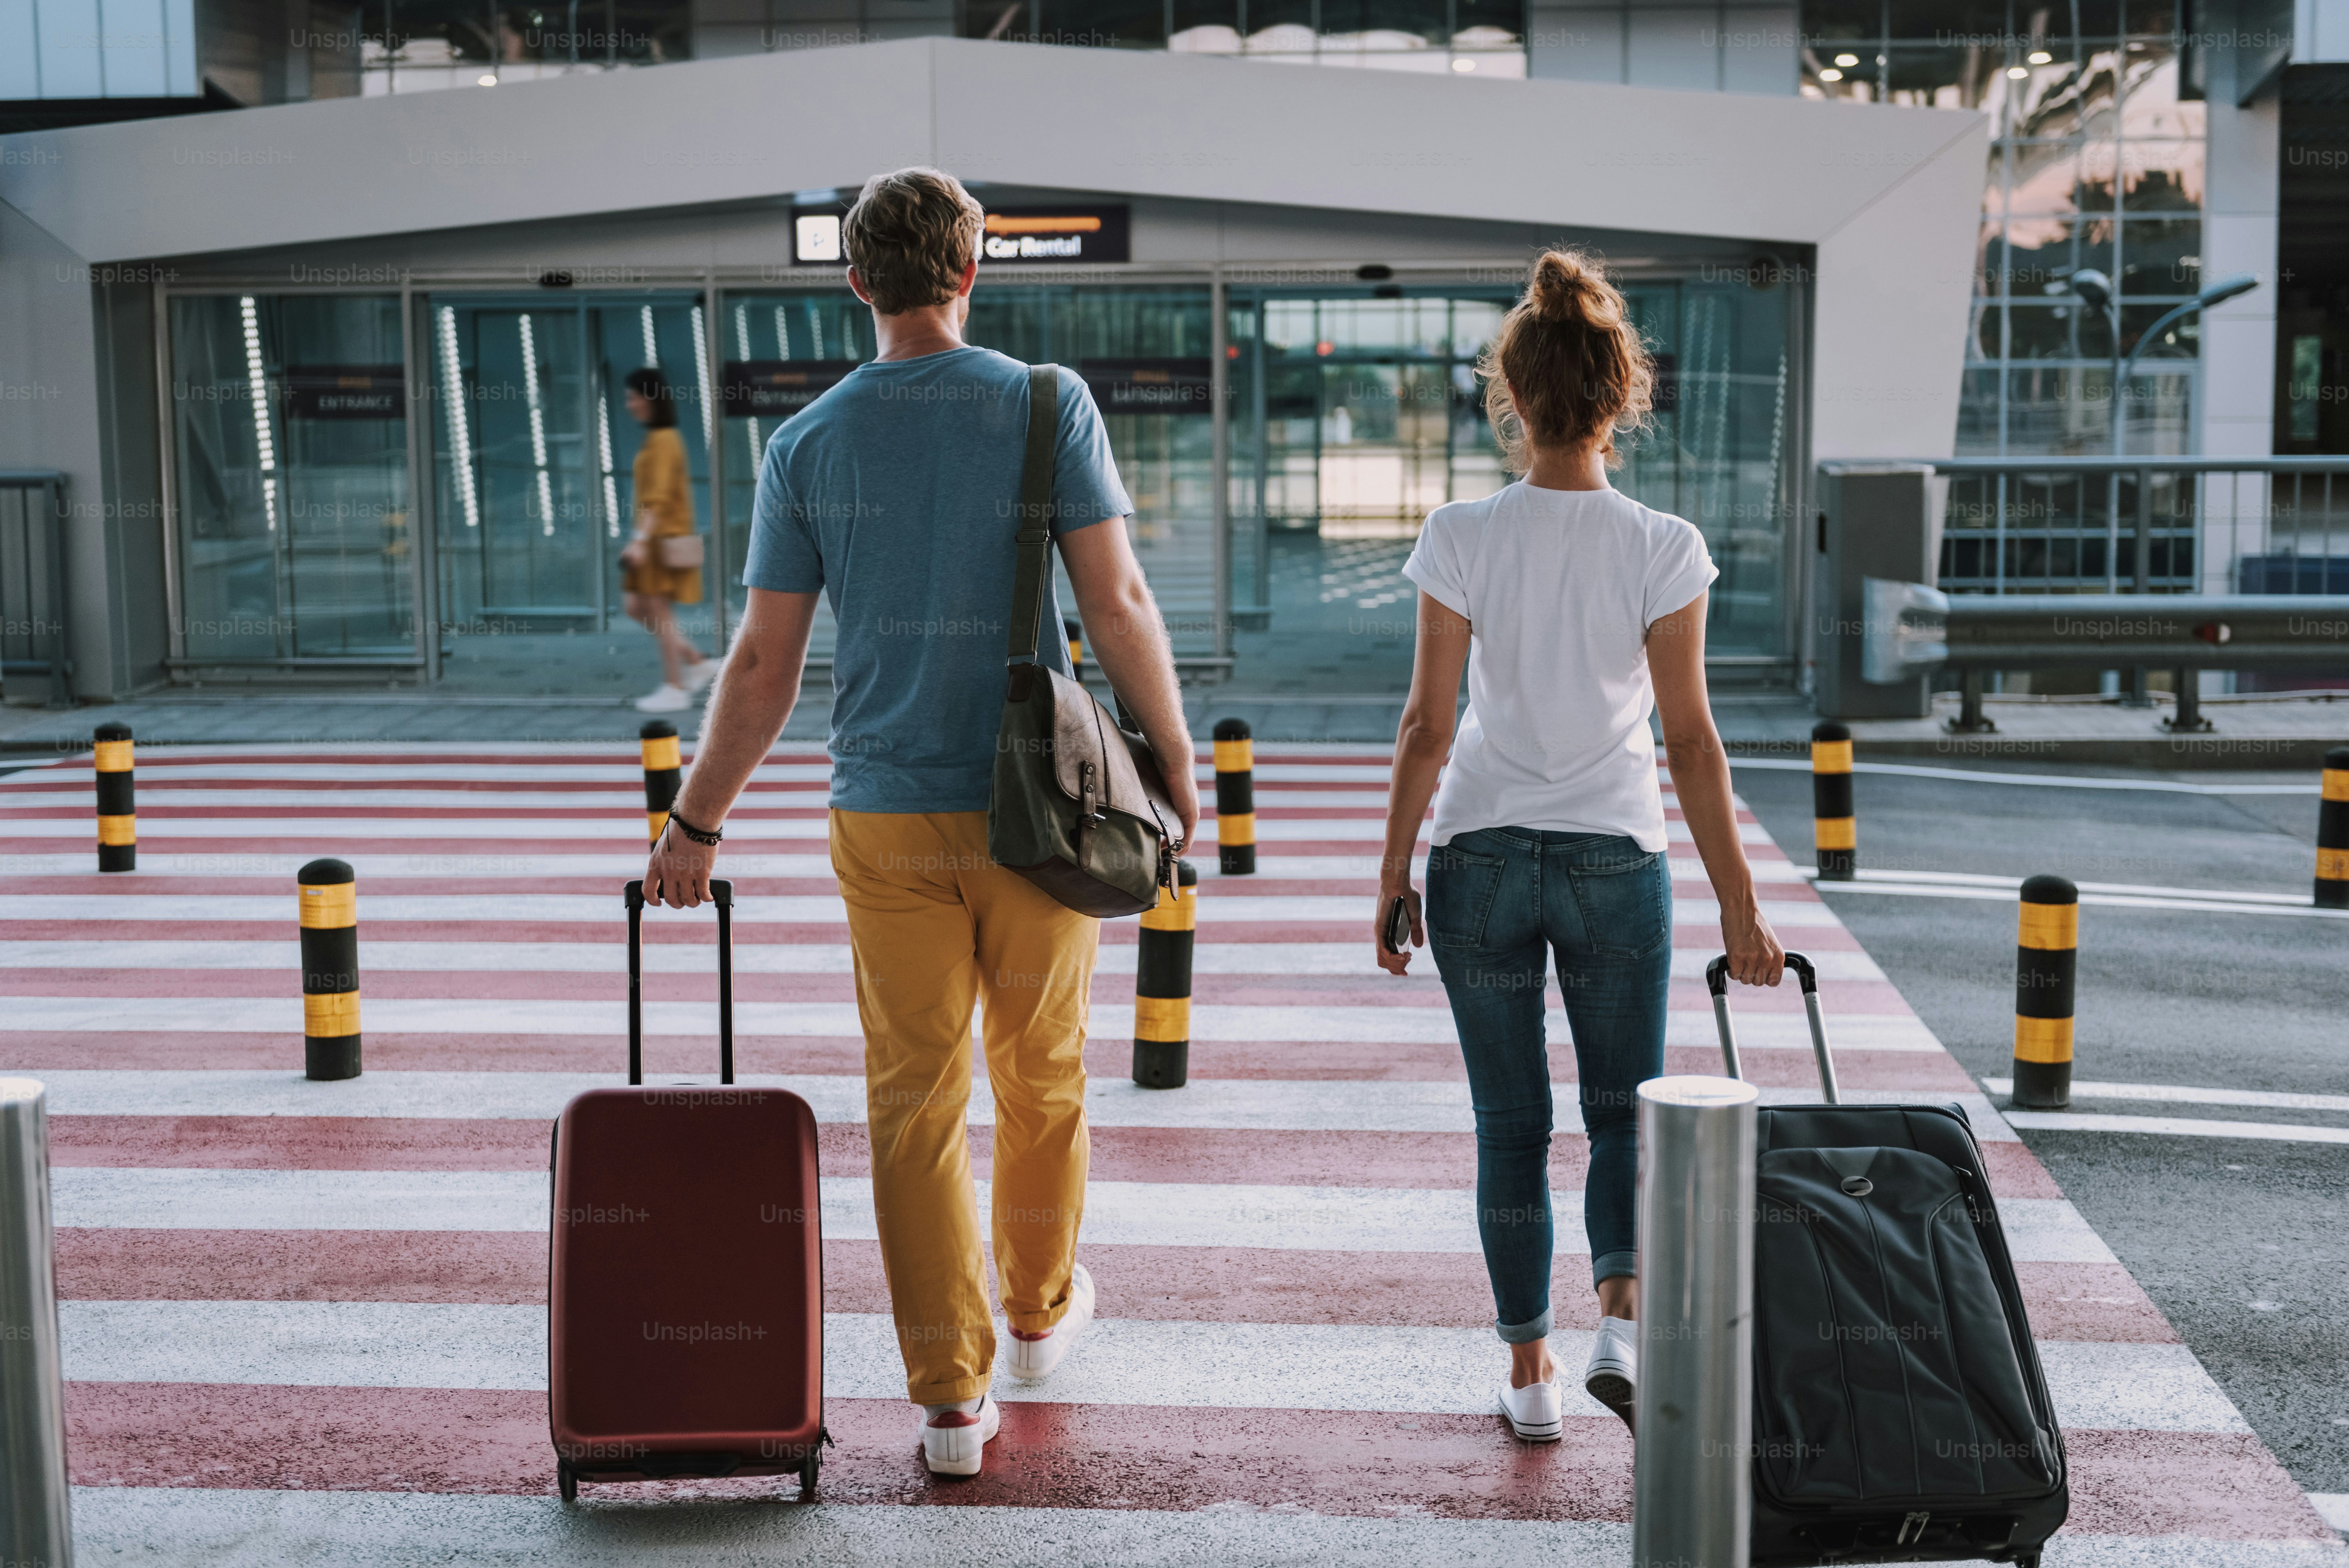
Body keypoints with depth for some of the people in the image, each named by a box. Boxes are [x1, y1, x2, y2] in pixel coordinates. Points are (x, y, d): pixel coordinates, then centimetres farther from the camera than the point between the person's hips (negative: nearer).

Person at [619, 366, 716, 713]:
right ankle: (699, 662, 13)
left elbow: (658, 497, -22)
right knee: (634, 606, 11)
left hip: (664, 541, -10)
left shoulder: (663, 441, -14)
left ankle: (675, 689, 2)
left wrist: (641, 540, -28)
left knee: (660, 612, -5)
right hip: (658, 540, 10)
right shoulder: (663, 438, 16)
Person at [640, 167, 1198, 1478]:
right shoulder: (1048, 403, -5)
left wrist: (698, 827, 9)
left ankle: (952, 1397, 9)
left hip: (887, 816, 1)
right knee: (1041, 1072, 18)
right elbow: (1117, 601, -10)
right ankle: (1041, 1307, 39)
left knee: (916, 1100, 7)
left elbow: (764, 668, 0)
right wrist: (1176, 757, 2)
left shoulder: (809, 442, 0)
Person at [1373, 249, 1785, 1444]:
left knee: (1512, 1127, 12)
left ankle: (1530, 1372, 18)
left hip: (1480, 859, 1)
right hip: (1617, 861, 0)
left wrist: (1394, 874, 5)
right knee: (1623, 1111, 16)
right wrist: (1738, 903, 0)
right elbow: (1689, 738, -6)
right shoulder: (1661, 549, -7)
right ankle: (1621, 1320, -5)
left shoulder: (1461, 538, -7)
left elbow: (1427, 725, -5)